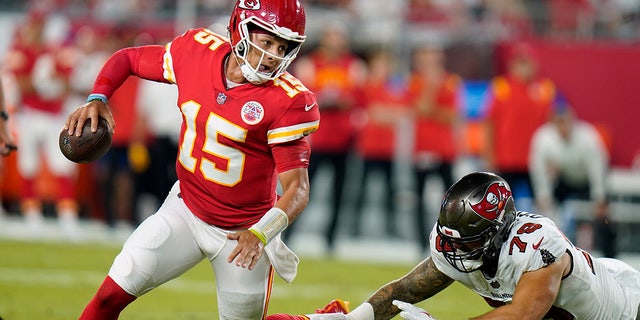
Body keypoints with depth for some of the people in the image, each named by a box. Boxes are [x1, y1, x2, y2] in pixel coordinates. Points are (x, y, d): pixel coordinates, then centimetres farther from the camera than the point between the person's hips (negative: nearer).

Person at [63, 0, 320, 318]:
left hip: (242, 232, -3)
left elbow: (297, 188, -22)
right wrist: (96, 99, -11)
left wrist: (260, 234, -39)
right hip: (186, 210, 3)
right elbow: (127, 59, 7)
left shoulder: (288, 102, -21)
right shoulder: (196, 51, -10)